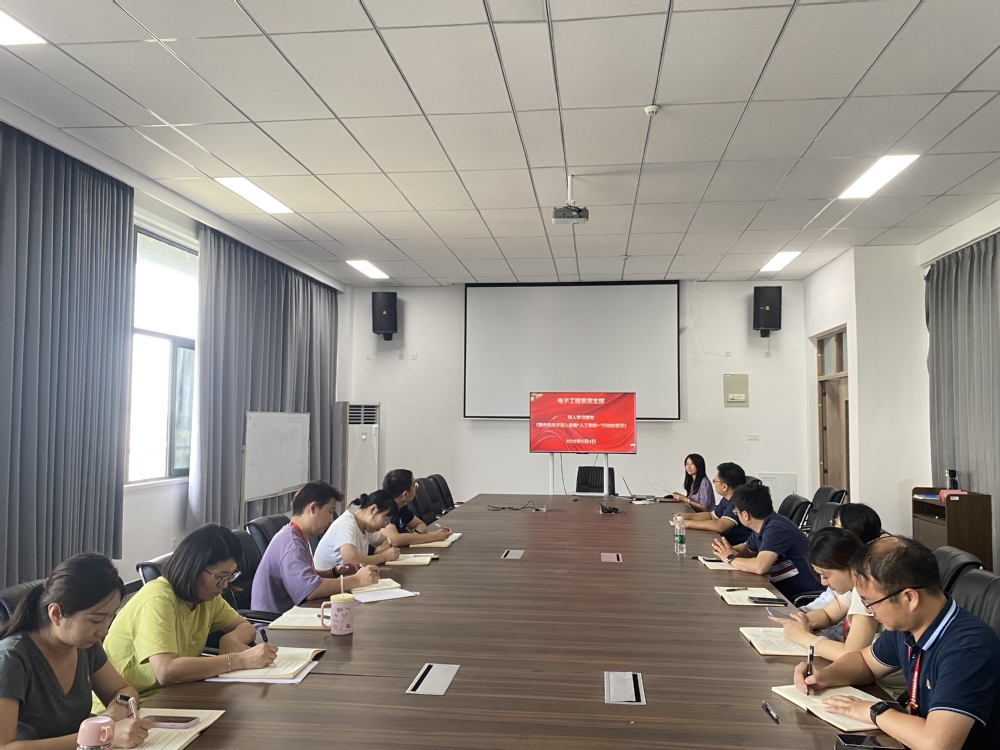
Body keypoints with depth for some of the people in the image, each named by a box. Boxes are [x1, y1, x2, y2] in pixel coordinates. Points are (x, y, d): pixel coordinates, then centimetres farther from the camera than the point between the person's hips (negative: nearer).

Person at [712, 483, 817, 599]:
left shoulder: (776, 529, -23)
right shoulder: (762, 526, 3)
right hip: (780, 588, 8)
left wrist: (731, 558, -16)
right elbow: (747, 549, 21)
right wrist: (729, 550, -1)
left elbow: (760, 567, -34)